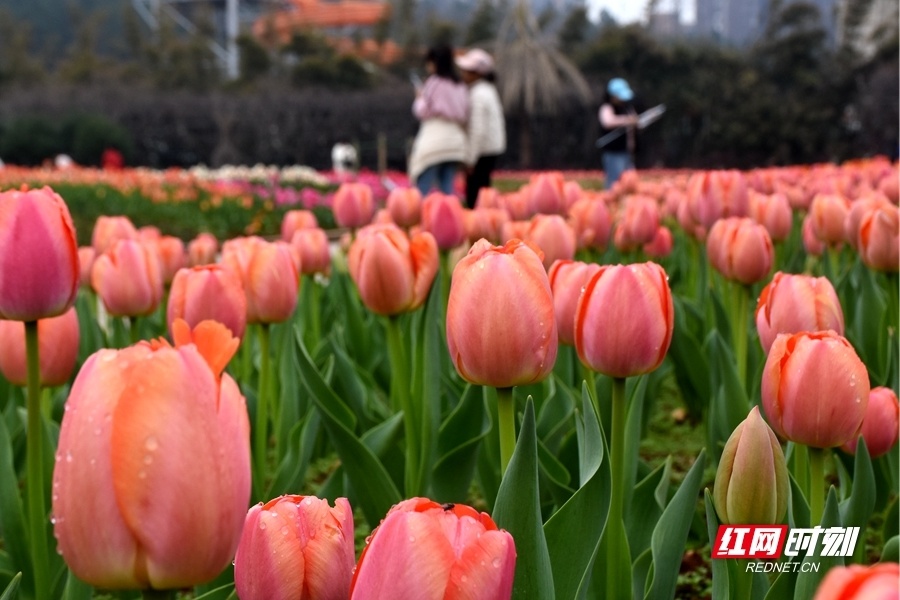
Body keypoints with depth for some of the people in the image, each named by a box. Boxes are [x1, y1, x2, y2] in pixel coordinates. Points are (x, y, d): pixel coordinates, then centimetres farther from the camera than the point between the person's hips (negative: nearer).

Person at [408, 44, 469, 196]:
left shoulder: (433, 83, -6)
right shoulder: (460, 87, 13)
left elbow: (422, 111, -4)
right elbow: (466, 116, 12)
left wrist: (419, 98, 12)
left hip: (434, 139, -7)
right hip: (455, 142, 7)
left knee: (422, 189, -5)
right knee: (447, 190, 6)